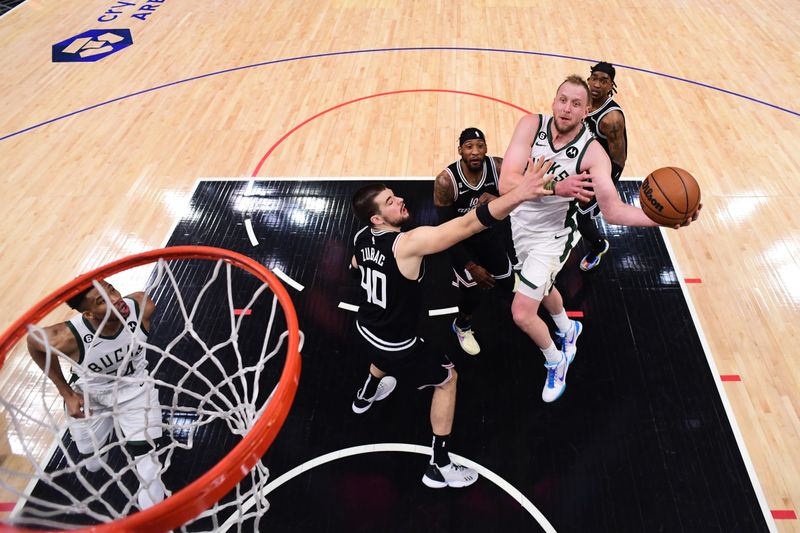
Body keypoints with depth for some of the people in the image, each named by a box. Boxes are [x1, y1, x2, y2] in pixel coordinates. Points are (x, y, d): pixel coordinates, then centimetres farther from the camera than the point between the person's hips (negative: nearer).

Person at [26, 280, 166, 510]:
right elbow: (33, 341, -12)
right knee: (93, 464, 20)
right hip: (88, 395, 0)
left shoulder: (142, 306, -33)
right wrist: (66, 393, -8)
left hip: (134, 387, 0)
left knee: (146, 461, -8)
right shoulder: (68, 337, -36)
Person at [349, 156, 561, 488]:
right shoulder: (409, 244, -33)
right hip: (395, 345, -7)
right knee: (447, 379, 14)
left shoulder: (361, 238, -8)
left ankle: (366, 396, 72)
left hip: (365, 329, 8)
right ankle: (439, 466, 22)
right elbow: (467, 225, -43)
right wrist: (518, 195, -49)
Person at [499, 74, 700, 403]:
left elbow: (613, 211, -26)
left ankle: (556, 361, 25)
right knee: (542, 287, 28)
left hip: (552, 235, -4)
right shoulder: (532, 126, -18)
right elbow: (506, 183, -30)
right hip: (520, 222, 4)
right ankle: (568, 330, 62)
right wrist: (555, 187, -44)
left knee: (522, 313, -8)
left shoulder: (592, 153, -23)